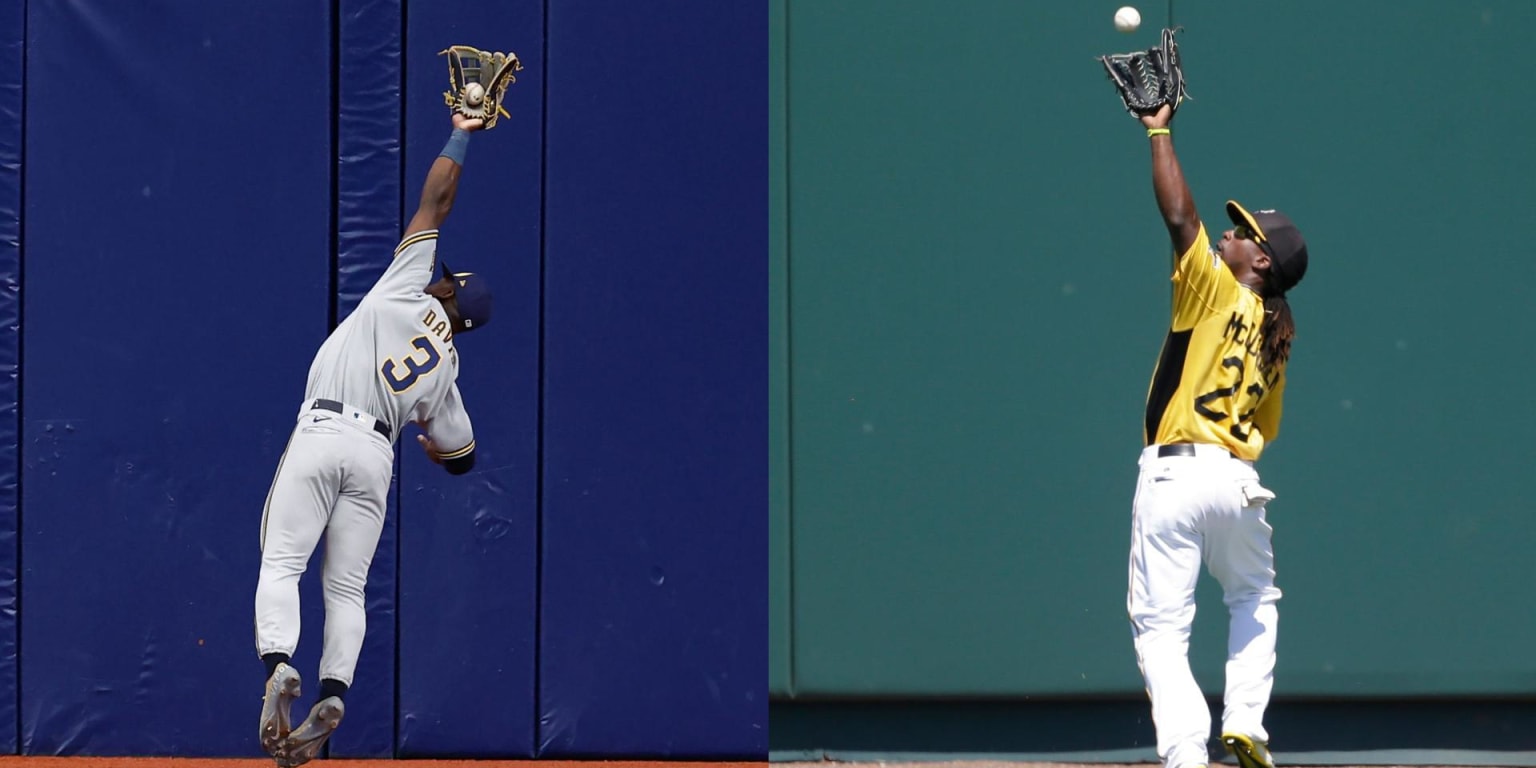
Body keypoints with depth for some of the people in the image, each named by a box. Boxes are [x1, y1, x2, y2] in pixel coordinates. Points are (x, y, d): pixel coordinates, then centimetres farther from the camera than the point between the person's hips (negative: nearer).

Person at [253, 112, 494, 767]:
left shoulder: (407, 291, 8)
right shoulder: (445, 369, 18)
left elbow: (434, 201, 10)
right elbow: (459, 456, 22)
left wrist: (459, 136, 22)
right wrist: (427, 440, 44)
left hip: (321, 433, -4)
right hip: (376, 452, 4)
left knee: (281, 562, -6)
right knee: (347, 585, 8)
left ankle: (278, 663, -30)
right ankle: (333, 693, -12)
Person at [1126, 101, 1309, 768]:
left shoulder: (1216, 290, 0)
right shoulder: (1276, 338, 18)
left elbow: (1179, 214, -8)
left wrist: (1159, 130, 0)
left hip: (1173, 471, -6)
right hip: (1240, 481, 6)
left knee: (1160, 627, -4)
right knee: (1255, 600, 29)